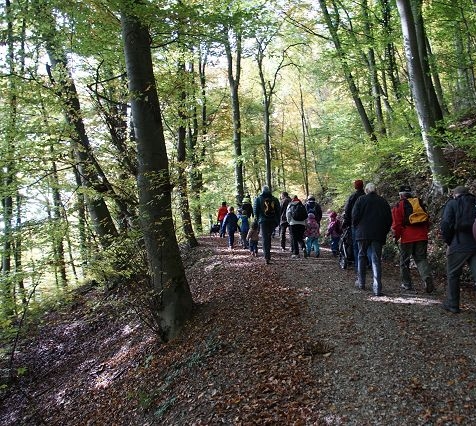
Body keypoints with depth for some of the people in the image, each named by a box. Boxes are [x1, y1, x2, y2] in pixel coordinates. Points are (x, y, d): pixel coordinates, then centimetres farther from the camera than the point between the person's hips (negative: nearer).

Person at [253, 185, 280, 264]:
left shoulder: (258, 199, 0)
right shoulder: (275, 199, 7)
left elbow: (255, 210, 0)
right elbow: (278, 211, 8)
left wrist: (257, 219, 12)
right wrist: (277, 221, 13)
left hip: (263, 221, -3)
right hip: (273, 221, 3)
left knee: (265, 239, -4)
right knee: (268, 237, 21)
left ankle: (267, 257, -13)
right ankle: (268, 254, 29)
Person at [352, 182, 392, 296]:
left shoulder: (361, 200, -1)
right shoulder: (383, 201, 8)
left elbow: (355, 216, -4)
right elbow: (389, 219, 11)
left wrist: (356, 227, 12)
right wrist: (384, 232, 18)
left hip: (363, 233, -2)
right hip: (378, 235, 2)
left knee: (362, 256, 14)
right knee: (376, 259, 0)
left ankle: (361, 282, 22)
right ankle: (377, 288, -7)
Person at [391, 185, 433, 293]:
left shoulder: (398, 206, -2)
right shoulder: (420, 203, 13)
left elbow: (396, 224, -5)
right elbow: (427, 220, 18)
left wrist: (396, 237, 6)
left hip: (407, 238, -4)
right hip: (422, 236, 4)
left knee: (404, 261, 9)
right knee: (421, 259, 9)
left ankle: (407, 283, 15)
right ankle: (427, 276, -17)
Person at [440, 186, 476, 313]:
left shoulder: (452, 204, 2)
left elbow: (446, 224, -9)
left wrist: (449, 243, 2)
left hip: (460, 245, -4)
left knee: (453, 275, 10)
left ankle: (452, 304, 17)